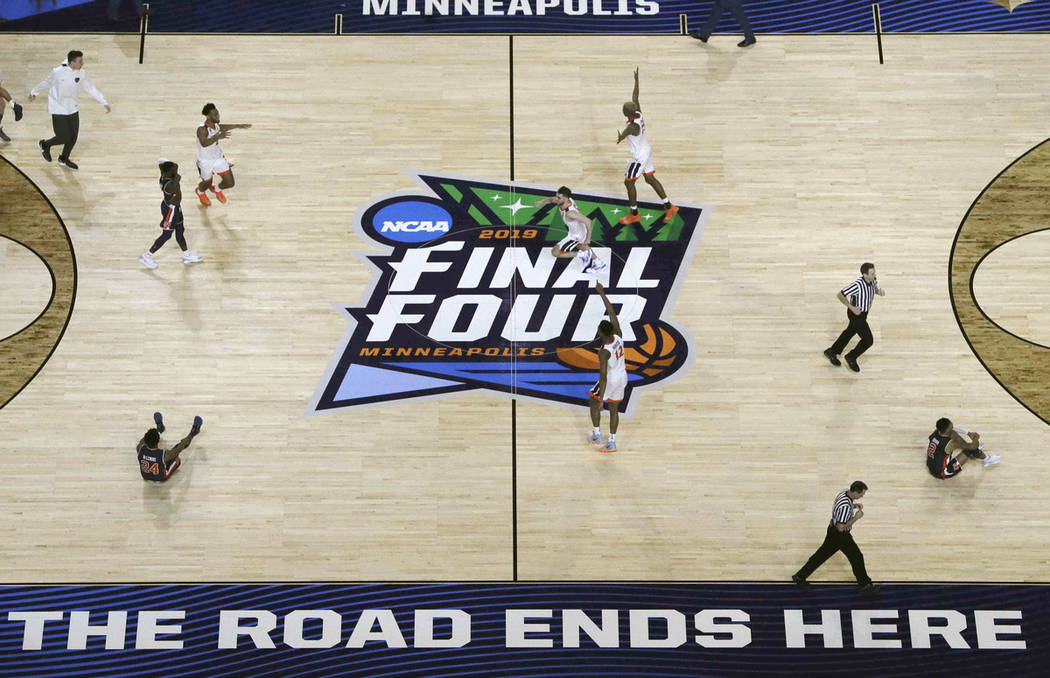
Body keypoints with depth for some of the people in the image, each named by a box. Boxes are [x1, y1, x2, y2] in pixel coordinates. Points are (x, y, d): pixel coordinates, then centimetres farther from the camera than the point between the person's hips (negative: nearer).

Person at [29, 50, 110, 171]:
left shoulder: (81, 73, -7)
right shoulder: (58, 72, -20)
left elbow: (91, 88, 5)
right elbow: (48, 83, -1)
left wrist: (104, 102, 2)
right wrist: (34, 92, 13)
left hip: (73, 109, 5)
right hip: (58, 110, -5)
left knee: (73, 137, 8)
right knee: (63, 138, -4)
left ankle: (64, 159, 33)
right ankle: (45, 145, 28)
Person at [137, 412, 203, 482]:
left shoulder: (141, 449, -28)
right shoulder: (164, 454, -39)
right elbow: (178, 450, -18)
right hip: (161, 478, -3)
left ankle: (159, 429, 41)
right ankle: (192, 433, 24)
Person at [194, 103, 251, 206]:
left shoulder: (215, 124, -9)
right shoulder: (202, 129, -34)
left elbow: (220, 128, 17)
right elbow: (204, 143, -53)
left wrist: (238, 126, 17)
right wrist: (218, 137, -67)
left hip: (218, 157, 6)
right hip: (205, 161, -6)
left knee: (230, 183, 2)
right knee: (207, 183, 18)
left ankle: (217, 189, 39)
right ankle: (200, 192, 57)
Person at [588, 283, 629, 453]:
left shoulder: (604, 352, -31)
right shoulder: (618, 336, -15)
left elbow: (603, 376, -31)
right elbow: (612, 313, -7)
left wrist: (601, 398, -28)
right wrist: (602, 293, -5)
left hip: (610, 381, -6)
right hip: (622, 377, 6)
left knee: (593, 403, 20)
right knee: (614, 409, 18)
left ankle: (597, 434, 26)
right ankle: (612, 442, 25)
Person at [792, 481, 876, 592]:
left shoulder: (845, 492, -6)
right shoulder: (845, 506, -34)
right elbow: (841, 528, -29)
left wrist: (854, 505, 1)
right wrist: (856, 517, -24)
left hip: (833, 530, 9)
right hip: (840, 535, -9)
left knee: (822, 554, 18)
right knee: (857, 557, 9)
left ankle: (800, 576, 25)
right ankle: (865, 584, 27)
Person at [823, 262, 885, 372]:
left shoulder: (873, 280, -13)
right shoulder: (857, 285, -36)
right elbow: (840, 295, -26)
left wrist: (879, 291, -13)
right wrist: (852, 308, -27)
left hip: (864, 312, 8)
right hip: (856, 314, -8)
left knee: (850, 331, 26)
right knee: (868, 340, 0)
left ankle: (831, 352, 45)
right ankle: (851, 357, 25)